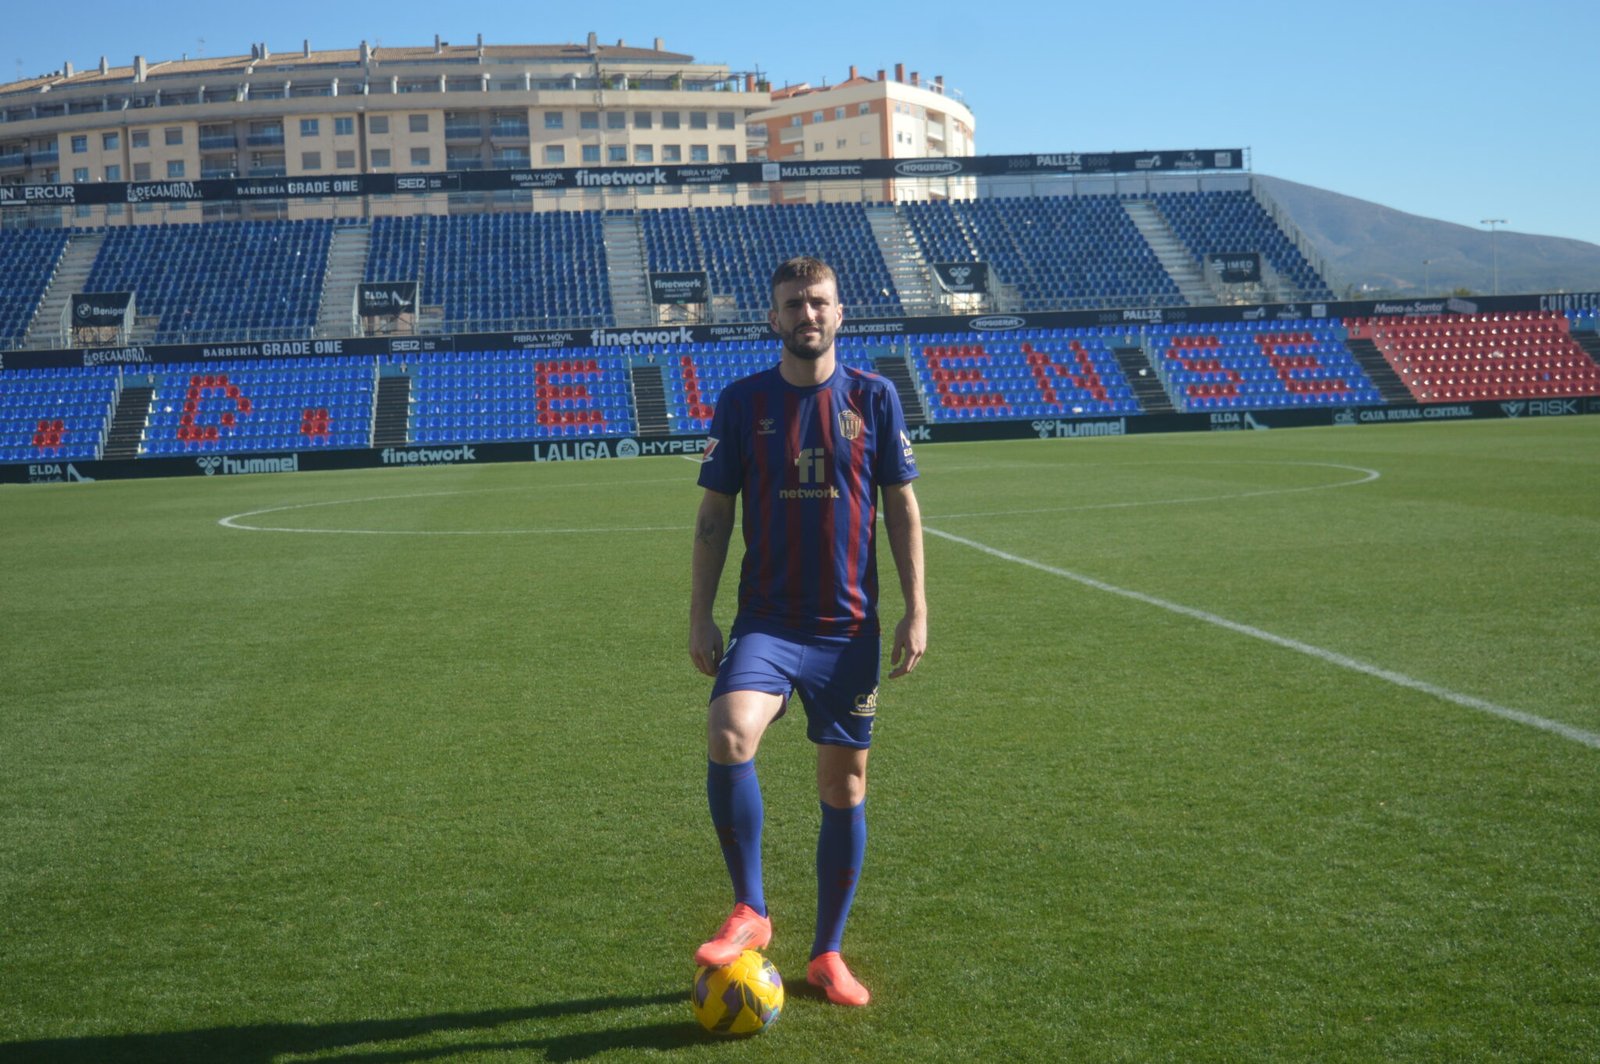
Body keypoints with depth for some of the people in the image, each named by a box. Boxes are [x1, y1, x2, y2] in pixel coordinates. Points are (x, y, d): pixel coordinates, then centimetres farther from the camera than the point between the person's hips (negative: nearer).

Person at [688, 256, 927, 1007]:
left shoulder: (873, 398, 2)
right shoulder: (743, 401, 2)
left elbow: (902, 506, 5)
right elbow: (714, 512, 5)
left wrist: (916, 611, -1)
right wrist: (699, 615, -1)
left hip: (849, 627, 1)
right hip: (766, 620, -1)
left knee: (844, 787, 6)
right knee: (727, 737, -27)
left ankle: (827, 954, 22)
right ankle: (749, 911, -9)